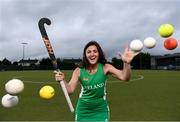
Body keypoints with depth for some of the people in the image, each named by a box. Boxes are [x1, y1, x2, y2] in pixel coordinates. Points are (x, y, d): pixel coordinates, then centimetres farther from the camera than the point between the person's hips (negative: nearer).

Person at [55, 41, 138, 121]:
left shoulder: (105, 67, -14)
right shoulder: (78, 71, -12)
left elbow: (124, 77, -25)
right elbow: (70, 90, -14)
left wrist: (126, 63, -45)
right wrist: (63, 80, -35)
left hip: (101, 110, -1)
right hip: (83, 110, 1)